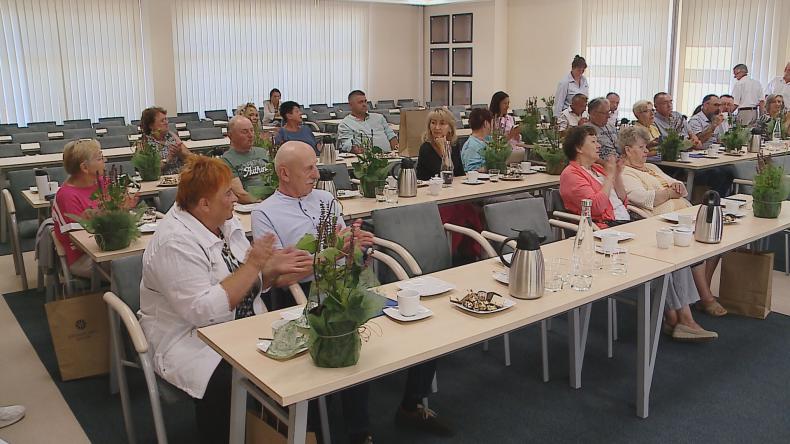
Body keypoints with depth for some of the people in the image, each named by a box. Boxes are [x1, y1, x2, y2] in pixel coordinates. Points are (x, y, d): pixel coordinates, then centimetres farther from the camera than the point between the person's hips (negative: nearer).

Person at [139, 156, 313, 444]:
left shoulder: (225, 222, 5)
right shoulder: (175, 242, -20)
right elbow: (204, 312, -28)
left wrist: (274, 268, -8)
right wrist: (252, 265, -24)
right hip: (191, 341, -7)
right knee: (225, 383, -32)